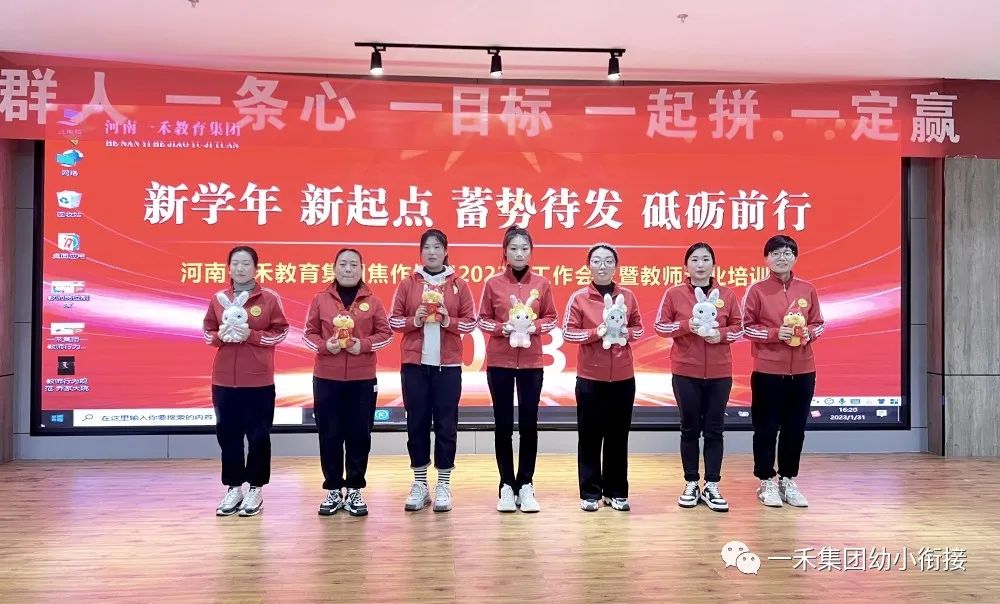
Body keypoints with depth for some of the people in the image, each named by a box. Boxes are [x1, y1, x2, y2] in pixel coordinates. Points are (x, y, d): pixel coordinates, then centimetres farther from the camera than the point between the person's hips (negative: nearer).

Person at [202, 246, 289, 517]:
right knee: (227, 433, 8)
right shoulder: (218, 298, 7)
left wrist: (251, 335, -15)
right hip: (224, 379, 3)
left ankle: (256, 489, 15)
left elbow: (280, 332, -2)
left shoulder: (270, 298, -3)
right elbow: (207, 331, 13)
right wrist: (220, 336, -9)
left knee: (258, 435, 3)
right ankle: (233, 488, 20)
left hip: (259, 379, -3)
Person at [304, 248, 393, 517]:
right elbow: (309, 333, 5)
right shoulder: (320, 300, 4)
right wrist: (324, 345, -14)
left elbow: (385, 333, 3)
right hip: (326, 378, 0)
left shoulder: (373, 301, 3)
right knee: (329, 435, 4)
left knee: (359, 435, 4)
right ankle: (333, 491, 17)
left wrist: (364, 345, -14)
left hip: (363, 379, 0)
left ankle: (355, 491, 17)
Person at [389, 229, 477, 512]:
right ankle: (419, 485, 16)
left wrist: (449, 321, -14)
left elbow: (470, 322, 3)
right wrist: (413, 320, -13)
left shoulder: (459, 285, 4)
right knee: (417, 422, 4)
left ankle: (443, 486, 12)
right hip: (414, 363, 1)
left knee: (446, 423, 2)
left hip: (448, 364, -1)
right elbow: (393, 320, 5)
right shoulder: (407, 284, 5)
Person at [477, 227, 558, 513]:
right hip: (499, 362, 0)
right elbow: (483, 320, 4)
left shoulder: (542, 283, 2)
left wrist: (534, 326, -12)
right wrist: (503, 328, -14)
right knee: (503, 423, 4)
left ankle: (526, 486, 15)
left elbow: (551, 318, 7)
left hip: (531, 362, 1)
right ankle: (507, 486, 15)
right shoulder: (493, 283, -1)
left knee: (529, 423, 4)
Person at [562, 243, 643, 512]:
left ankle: (616, 492, 20)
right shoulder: (578, 298, -3)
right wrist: (597, 332, -18)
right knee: (590, 436, 3)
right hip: (590, 377, -2)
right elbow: (567, 332, -6)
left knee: (618, 436, 9)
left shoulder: (628, 296, 5)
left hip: (623, 377, 2)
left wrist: (625, 333, -9)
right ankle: (590, 493, 13)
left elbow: (639, 328, 12)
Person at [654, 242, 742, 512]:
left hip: (719, 373, 1)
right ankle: (691, 484, 19)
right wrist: (686, 325, -16)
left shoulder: (727, 294, 3)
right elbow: (660, 326, 0)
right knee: (690, 428, 8)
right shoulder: (674, 293, -1)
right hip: (685, 372, -1)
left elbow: (738, 327, 6)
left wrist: (720, 334, -13)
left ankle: (712, 486, 14)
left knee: (714, 429, 5)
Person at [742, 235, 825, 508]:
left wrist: (808, 333, -8)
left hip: (803, 371, 3)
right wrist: (775, 334, -16)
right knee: (767, 428, 3)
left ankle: (788, 480, 23)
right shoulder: (757, 290, -3)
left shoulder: (808, 290, 6)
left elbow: (819, 323, 13)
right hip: (768, 371, -3)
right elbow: (746, 326, -4)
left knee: (795, 428, 10)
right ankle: (767, 482, 15)